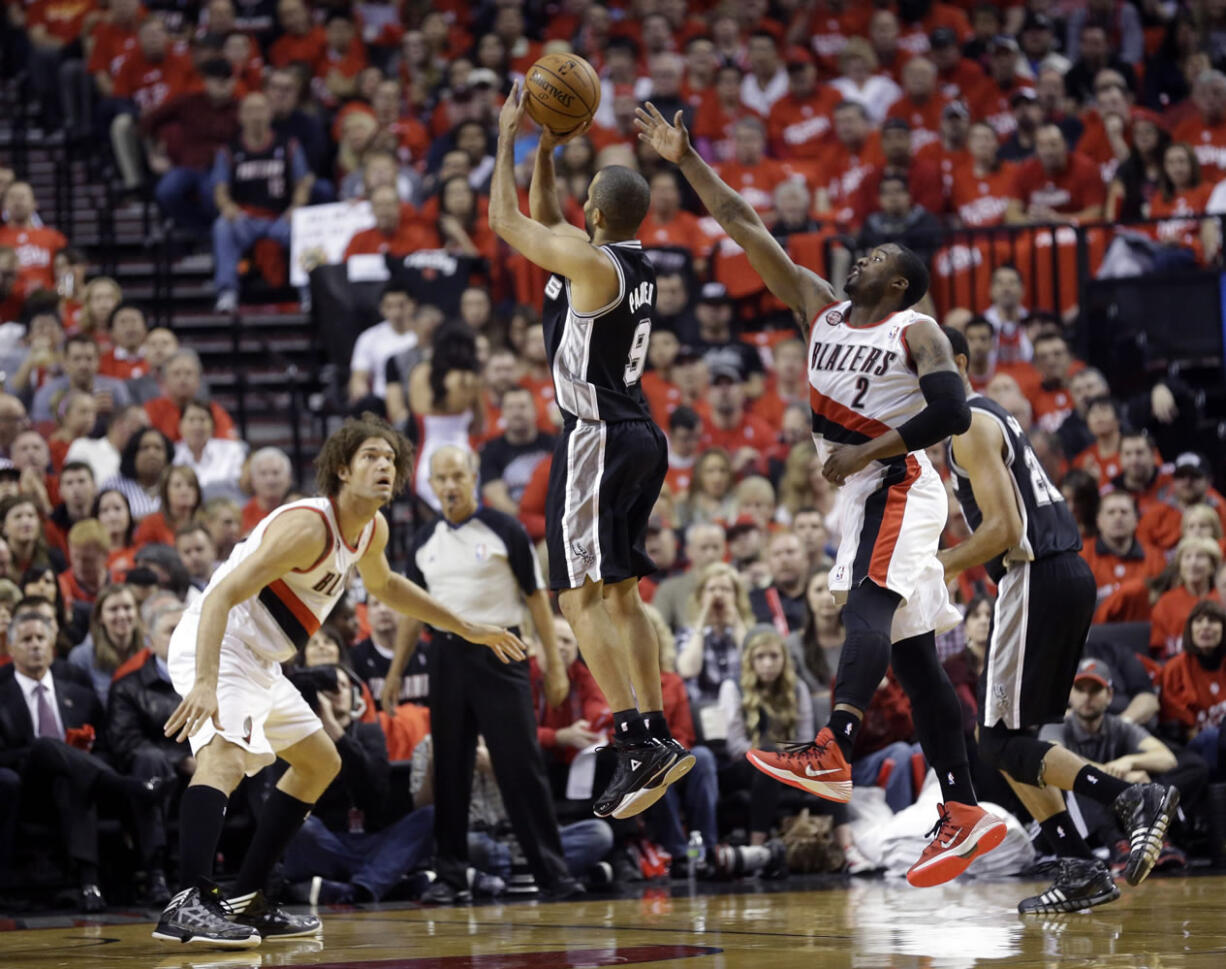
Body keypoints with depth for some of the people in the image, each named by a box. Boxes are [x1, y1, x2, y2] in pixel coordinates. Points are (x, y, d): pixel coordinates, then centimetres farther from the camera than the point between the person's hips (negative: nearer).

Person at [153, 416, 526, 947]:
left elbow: (384, 585, 32)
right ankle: (188, 904, -49)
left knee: (319, 763, 21)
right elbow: (222, 596, -30)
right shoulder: (309, 526, -23)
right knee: (225, 754, -34)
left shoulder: (372, 529, 7)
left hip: (258, 662, 11)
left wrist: (468, 629, 33)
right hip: (216, 646, -11)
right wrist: (204, 684, -43)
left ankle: (244, 903, 21)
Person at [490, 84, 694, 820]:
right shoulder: (637, 266, 11)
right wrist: (544, 150, 19)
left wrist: (509, 137, 4)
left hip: (597, 441, -9)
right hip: (642, 438, 9)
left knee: (585, 597, -11)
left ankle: (638, 740, -20)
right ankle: (657, 739, 13)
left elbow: (506, 221, -4)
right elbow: (542, 219, 27)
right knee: (620, 596, 14)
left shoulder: (591, 262, -15)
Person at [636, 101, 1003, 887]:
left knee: (868, 603, -30)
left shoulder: (917, 333, -1)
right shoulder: (822, 309, 15)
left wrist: (870, 450, -18)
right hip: (866, 495, 8)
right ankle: (966, 815, 5)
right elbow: (745, 228, 14)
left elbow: (953, 413, -16)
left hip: (900, 487, -8)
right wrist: (686, 162, 11)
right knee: (912, 658, 5)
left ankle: (831, 755, -49)